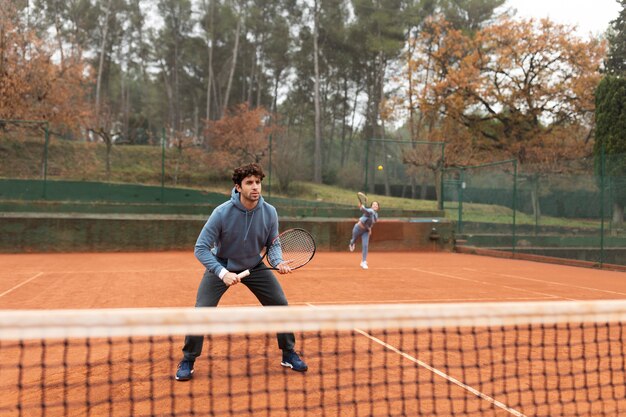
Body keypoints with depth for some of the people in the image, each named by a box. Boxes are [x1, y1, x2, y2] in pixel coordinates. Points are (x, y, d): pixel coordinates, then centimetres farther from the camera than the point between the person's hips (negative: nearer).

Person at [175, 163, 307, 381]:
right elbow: (201, 248, -25)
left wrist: (279, 262, -24)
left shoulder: (269, 212, -17)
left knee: (281, 305, -2)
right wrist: (222, 273, -38)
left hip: (255, 266, 3)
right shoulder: (222, 213, -27)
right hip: (221, 266, -3)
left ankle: (289, 355, 19)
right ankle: (187, 362, 8)